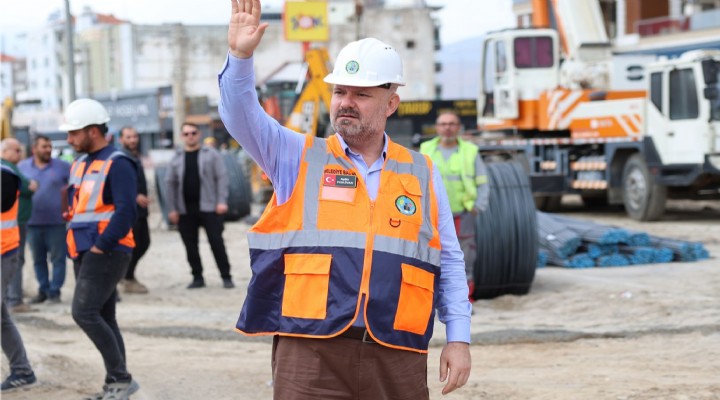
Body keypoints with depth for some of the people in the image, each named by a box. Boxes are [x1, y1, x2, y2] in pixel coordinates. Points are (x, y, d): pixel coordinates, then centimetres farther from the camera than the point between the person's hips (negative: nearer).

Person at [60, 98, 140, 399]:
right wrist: (75, 245, 10)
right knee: (103, 318, 10)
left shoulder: (117, 165, -10)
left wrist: (100, 247, -19)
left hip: (108, 253, -9)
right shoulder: (79, 165, 17)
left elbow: (125, 212, -19)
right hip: (84, 254, 9)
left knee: (84, 312, -16)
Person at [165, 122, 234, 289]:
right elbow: (170, 184, 9)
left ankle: (226, 277, 1)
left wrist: (222, 201, -11)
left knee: (216, 242, -5)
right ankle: (197, 277, 15)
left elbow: (222, 177, -1)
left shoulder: (211, 154, 3)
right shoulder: (177, 159, 10)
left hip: (208, 207, -3)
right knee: (190, 245, 5)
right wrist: (172, 209, 1)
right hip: (185, 210, 3)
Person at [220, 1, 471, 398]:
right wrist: (240, 57, -22)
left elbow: (449, 263, 14)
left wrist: (458, 338, 7)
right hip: (310, 351, -2)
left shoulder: (422, 173, 13)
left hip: (398, 356, 2)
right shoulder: (299, 158, 10)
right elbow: (241, 117, -5)